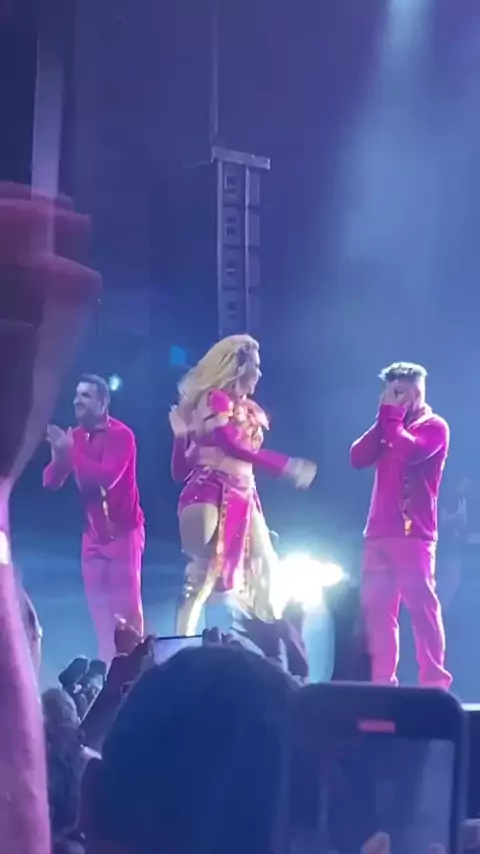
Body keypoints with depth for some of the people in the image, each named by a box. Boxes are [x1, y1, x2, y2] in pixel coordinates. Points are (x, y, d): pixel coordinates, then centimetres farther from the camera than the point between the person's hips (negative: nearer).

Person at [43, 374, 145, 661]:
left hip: (123, 530, -6)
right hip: (93, 534, 6)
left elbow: (106, 477, -26)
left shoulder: (121, 435, -12)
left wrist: (71, 452, -26)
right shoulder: (75, 436, 6)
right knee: (100, 609, 4)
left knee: (127, 606, -6)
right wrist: (59, 456, -18)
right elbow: (51, 482, 2)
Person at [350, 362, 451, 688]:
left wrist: (393, 418, -5)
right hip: (379, 532, 7)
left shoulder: (434, 426, 0)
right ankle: (383, 680, 4)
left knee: (422, 605, -9)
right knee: (378, 607, 2)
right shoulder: (389, 427, 21)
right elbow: (358, 458, 8)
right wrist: (383, 418, 3)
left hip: (413, 533, -7)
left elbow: (410, 452, -19)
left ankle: (435, 682, -9)